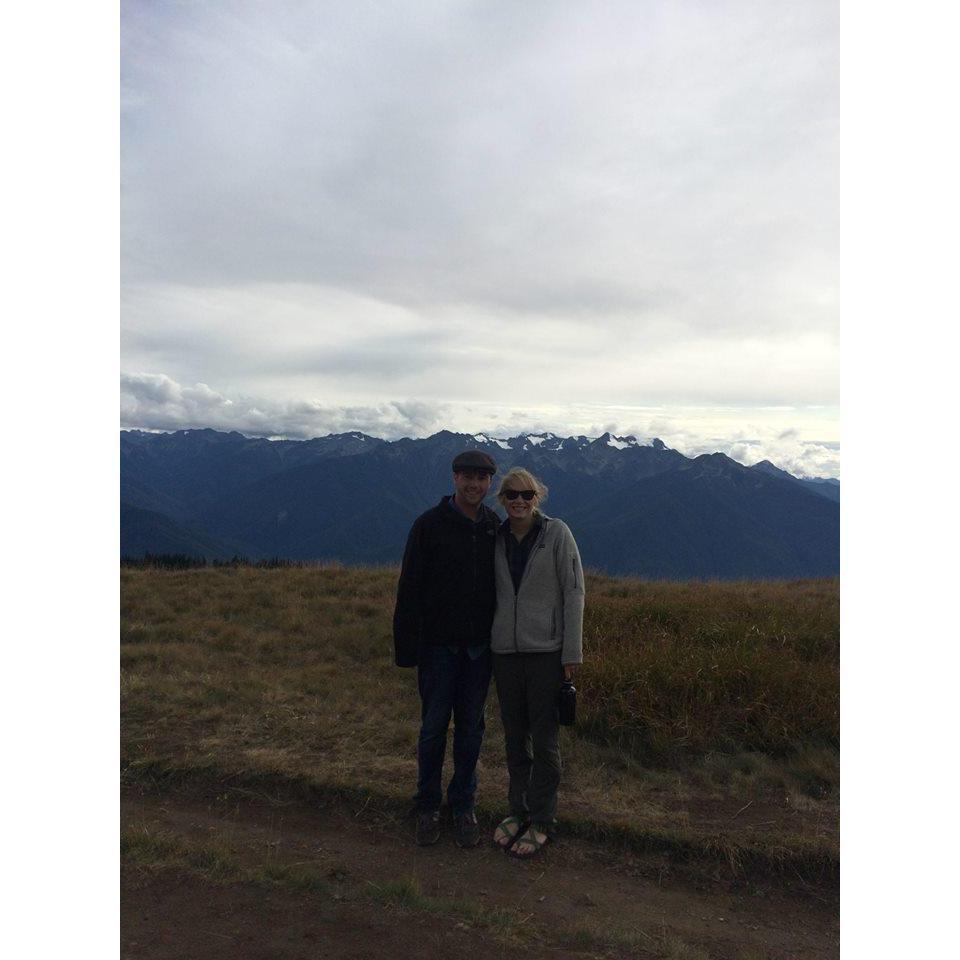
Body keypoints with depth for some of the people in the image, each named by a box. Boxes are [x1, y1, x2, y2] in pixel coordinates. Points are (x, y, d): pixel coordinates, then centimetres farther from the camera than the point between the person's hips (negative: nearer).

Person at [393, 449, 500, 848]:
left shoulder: (495, 528, 4)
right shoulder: (430, 524, -8)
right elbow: (410, 589, -9)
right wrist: (406, 647, -11)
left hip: (479, 647, 3)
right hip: (438, 646, -3)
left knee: (470, 728, 11)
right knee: (434, 727, 5)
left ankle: (464, 807, 26)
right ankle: (427, 808, 23)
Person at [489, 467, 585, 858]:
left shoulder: (557, 532, -7)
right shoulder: (496, 539, 4)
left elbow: (573, 591, -7)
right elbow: (491, 594, 11)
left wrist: (572, 652, -9)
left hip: (546, 650, -4)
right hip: (505, 650, 4)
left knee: (545, 739, 5)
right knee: (515, 737, 14)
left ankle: (542, 821, 21)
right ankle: (518, 810, 31)